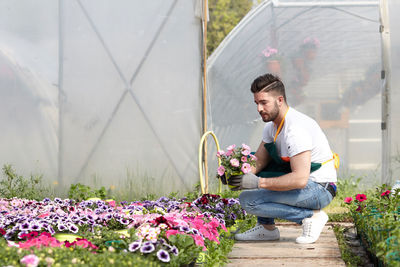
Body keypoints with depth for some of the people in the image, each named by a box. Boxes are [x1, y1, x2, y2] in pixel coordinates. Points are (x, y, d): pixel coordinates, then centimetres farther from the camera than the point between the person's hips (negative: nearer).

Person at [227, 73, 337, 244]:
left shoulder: (296, 129, -24)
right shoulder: (272, 125, 7)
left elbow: (300, 179, -31)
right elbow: (258, 162, 9)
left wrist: (259, 182, -30)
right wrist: (241, 173, -12)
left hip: (319, 190, -10)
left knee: (248, 200, -19)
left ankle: (311, 216, -11)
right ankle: (266, 227, 13)